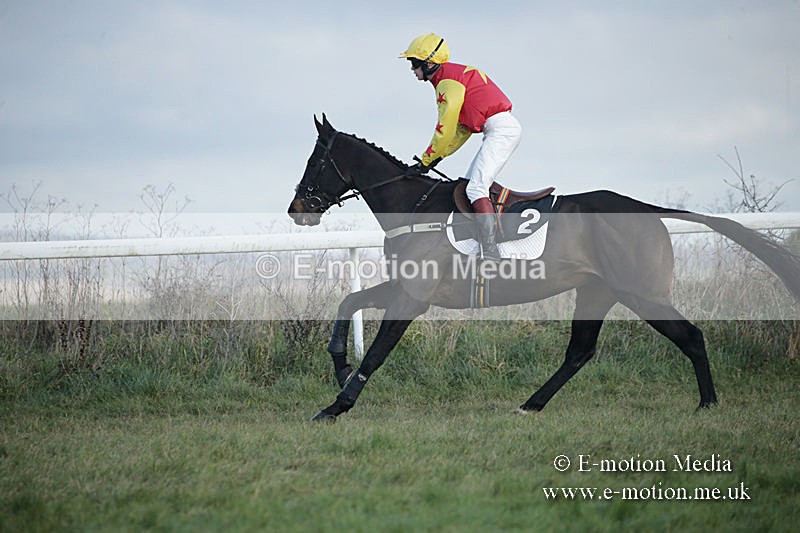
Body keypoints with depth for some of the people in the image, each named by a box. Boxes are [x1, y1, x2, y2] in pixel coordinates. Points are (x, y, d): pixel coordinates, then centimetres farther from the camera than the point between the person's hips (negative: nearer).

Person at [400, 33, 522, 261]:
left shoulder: (448, 80, -10)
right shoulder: (454, 76, 22)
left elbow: (446, 128, -13)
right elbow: (461, 129, 23)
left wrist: (428, 159, -4)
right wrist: (436, 156, 15)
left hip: (501, 128, -11)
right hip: (502, 130, 11)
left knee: (476, 189, -19)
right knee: (471, 185, 13)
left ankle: (491, 255, -29)